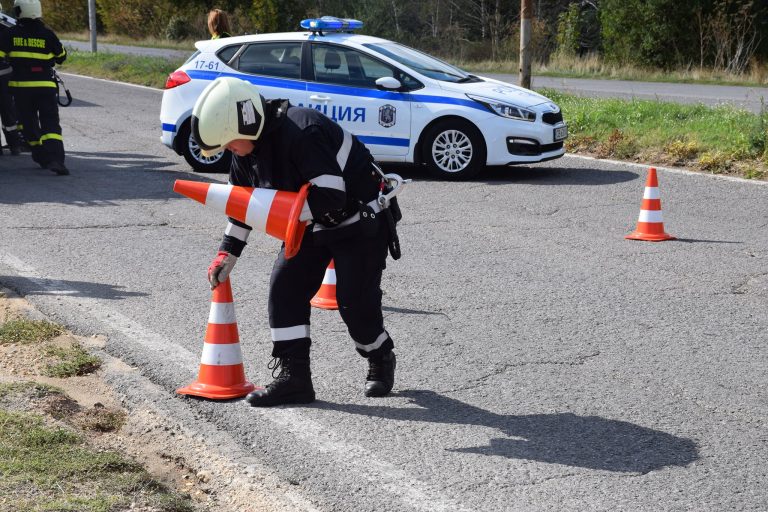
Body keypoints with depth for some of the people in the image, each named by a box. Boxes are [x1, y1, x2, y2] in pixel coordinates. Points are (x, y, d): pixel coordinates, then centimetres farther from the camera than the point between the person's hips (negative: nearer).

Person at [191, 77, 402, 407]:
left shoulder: (302, 133, -33)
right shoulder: (247, 148, -3)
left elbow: (330, 197, -35)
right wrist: (227, 254, 8)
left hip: (361, 221, -8)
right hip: (312, 223, 9)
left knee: (355, 301, -9)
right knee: (285, 286, -4)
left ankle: (381, 361, 21)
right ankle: (292, 376, -1)